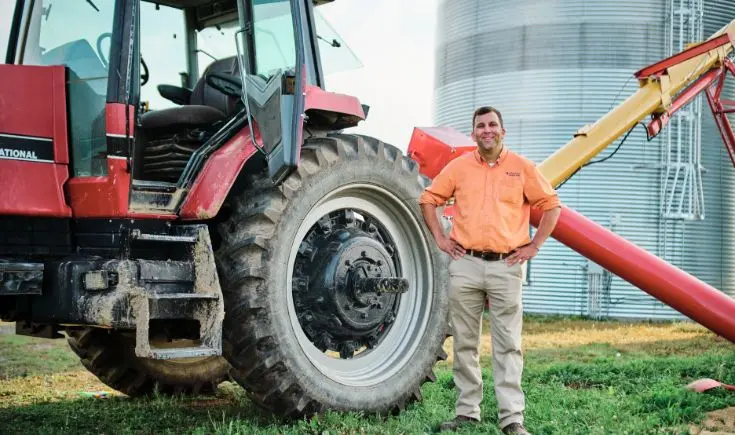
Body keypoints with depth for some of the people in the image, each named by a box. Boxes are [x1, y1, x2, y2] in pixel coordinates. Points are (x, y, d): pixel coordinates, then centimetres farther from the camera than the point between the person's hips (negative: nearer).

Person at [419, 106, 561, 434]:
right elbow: (428, 199, 16)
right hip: (465, 264, 2)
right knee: (465, 343, 7)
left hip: (506, 266, -2)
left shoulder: (521, 167, 4)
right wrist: (439, 238, 6)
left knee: (508, 345, -2)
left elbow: (551, 205, 9)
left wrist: (534, 245, 2)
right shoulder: (459, 166, 8)